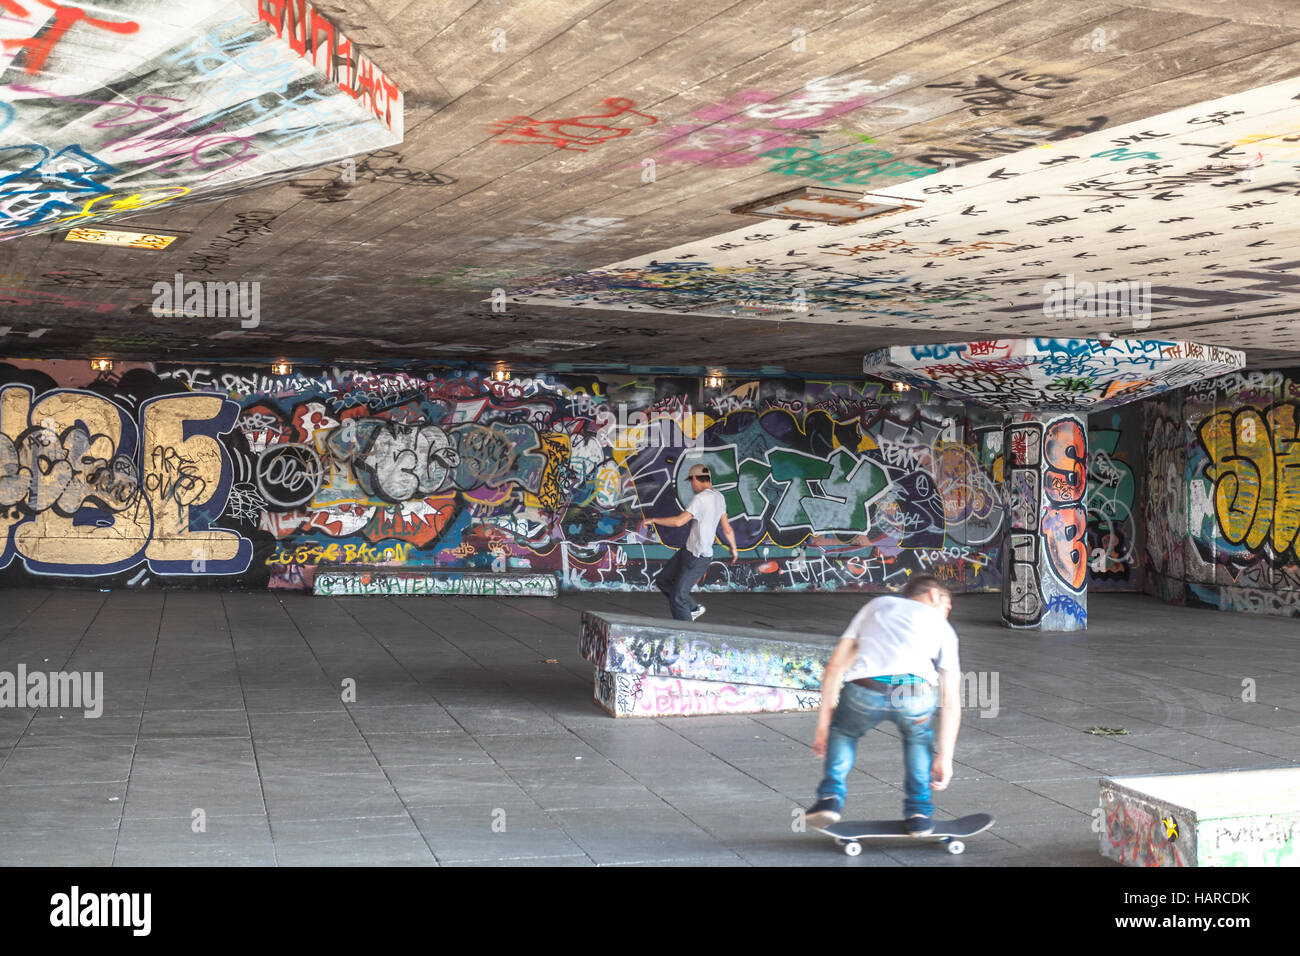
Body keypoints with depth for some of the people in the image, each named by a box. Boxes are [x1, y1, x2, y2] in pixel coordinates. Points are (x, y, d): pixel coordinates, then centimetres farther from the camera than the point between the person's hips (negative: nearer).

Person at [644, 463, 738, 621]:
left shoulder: (700, 499, -20)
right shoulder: (719, 498, 7)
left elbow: (679, 521, -25)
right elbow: (727, 529, 14)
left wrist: (653, 520, -13)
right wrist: (734, 549, 30)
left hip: (697, 558, -9)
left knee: (677, 598, -2)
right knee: (662, 580, 17)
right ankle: (693, 608, 23)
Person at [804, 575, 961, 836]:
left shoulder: (877, 604, 37)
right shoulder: (942, 627, 33)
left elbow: (834, 667, 29)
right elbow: (951, 702, 27)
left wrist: (823, 724, 32)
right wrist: (944, 757, 31)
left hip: (864, 690, 0)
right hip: (914, 693, 0)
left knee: (842, 731, 33)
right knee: (917, 736, 34)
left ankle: (830, 798, 19)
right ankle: (918, 813, 30)